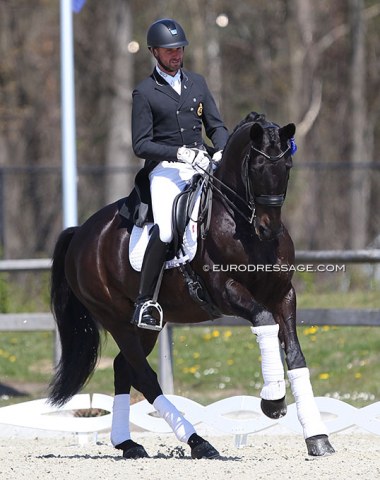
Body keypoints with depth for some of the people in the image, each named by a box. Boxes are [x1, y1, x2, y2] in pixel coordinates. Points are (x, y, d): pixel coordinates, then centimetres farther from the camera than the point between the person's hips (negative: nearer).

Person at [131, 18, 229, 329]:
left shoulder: (197, 83, 17)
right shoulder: (144, 93, 2)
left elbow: (216, 126, 17)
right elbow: (141, 145, -4)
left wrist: (221, 152, -5)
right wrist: (180, 152, -17)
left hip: (201, 166, 5)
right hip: (165, 169, -5)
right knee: (165, 231, -27)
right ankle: (144, 302, -18)